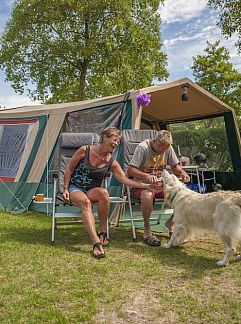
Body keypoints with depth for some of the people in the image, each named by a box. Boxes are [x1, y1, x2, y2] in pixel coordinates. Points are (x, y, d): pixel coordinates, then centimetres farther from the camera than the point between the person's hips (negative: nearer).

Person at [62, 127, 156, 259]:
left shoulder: (111, 163, -1)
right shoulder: (84, 151, -8)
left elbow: (125, 179, -11)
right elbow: (69, 170, 0)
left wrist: (145, 186, -20)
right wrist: (65, 189, -5)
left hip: (92, 191, 3)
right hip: (75, 188, -2)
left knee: (103, 193, -33)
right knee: (85, 202, -37)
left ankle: (102, 233, -20)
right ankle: (96, 243, -46)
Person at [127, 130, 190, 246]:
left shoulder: (168, 148, -1)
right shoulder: (142, 147, -17)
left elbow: (175, 167, 10)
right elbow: (130, 171, -22)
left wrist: (182, 172, -14)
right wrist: (147, 176, -40)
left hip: (160, 184, 5)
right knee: (147, 195, -40)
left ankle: (171, 222, 9)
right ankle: (147, 230, -16)